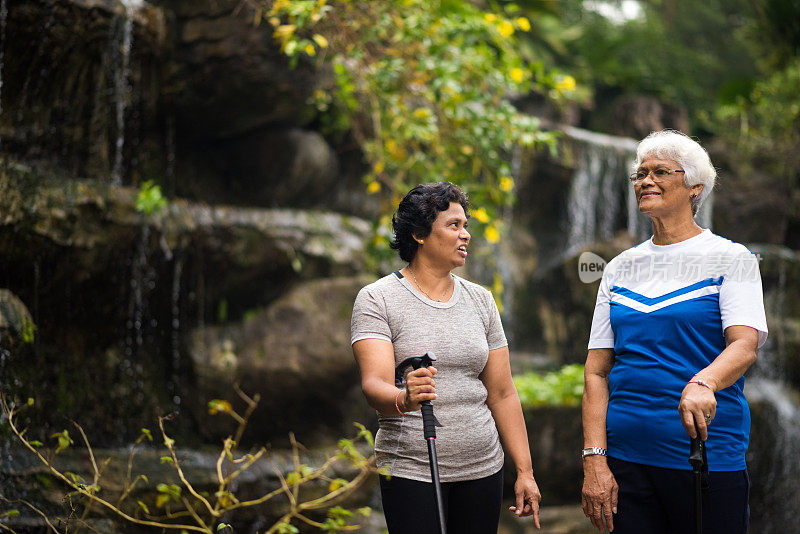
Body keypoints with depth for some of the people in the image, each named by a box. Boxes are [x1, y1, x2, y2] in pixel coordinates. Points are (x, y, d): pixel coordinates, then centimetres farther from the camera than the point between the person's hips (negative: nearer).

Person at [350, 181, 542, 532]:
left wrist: (525, 470, 6)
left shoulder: (480, 300, 11)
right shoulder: (376, 299, -4)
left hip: (482, 467, 4)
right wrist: (404, 400, -40)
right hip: (411, 472, -4)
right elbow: (374, 384, -18)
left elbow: (501, 394, 11)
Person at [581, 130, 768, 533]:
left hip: (707, 458, -3)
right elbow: (597, 370, 8)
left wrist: (702, 383, -36)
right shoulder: (620, 268, 12)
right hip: (625, 460, 4)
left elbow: (745, 344, -15)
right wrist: (594, 459, -3)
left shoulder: (730, 259, 0)